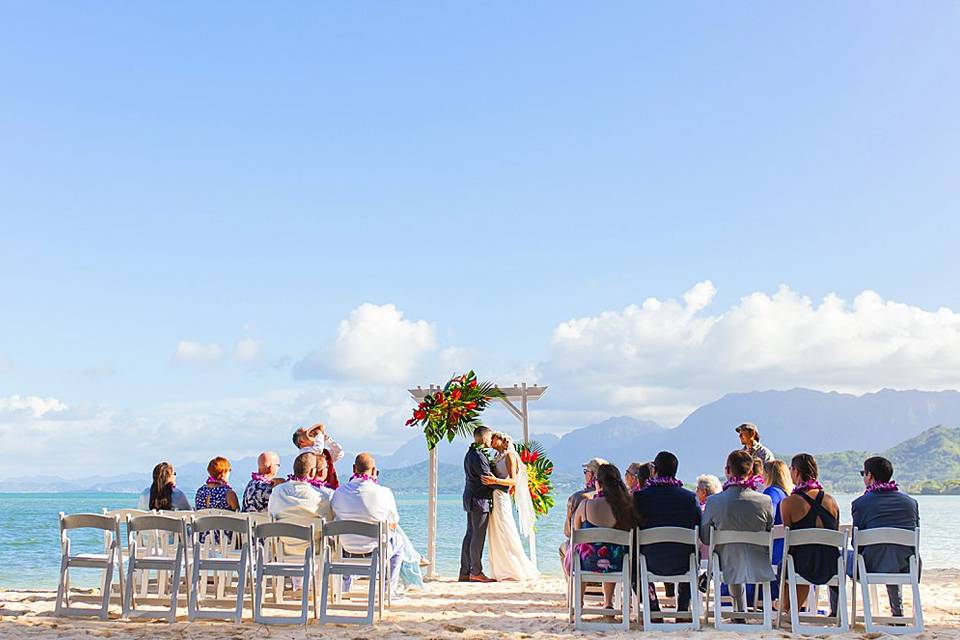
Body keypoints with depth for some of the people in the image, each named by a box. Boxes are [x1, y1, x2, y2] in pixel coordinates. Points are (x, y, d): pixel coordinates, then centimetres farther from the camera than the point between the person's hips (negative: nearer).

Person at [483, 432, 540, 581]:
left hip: (501, 498, -8)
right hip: (492, 498, 8)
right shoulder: (498, 457, 18)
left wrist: (495, 481, -25)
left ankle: (523, 570, 1)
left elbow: (513, 481, -14)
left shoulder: (509, 455, -5)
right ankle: (502, 572, 10)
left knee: (506, 536, -6)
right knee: (495, 538, 7)